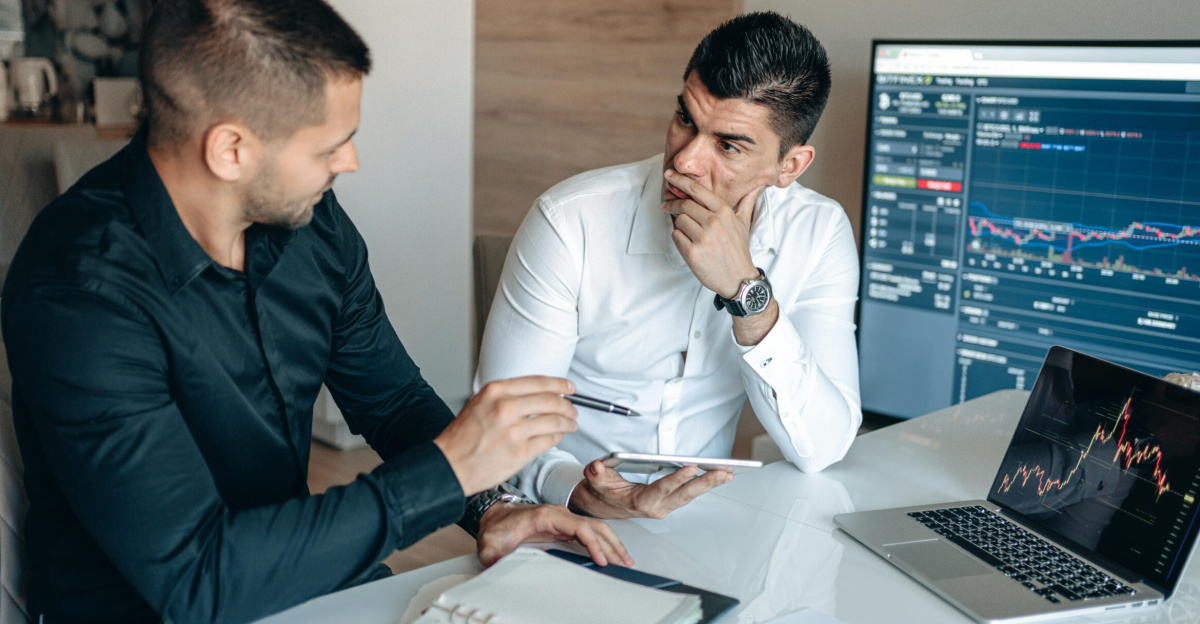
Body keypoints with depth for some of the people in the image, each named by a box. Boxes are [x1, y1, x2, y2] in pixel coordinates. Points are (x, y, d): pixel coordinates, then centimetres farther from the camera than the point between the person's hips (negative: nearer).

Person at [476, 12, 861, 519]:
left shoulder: (818, 235, -8)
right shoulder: (571, 223, -16)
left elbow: (820, 449, -15)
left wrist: (746, 289, -26)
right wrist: (576, 491, -32)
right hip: (566, 515, -2)